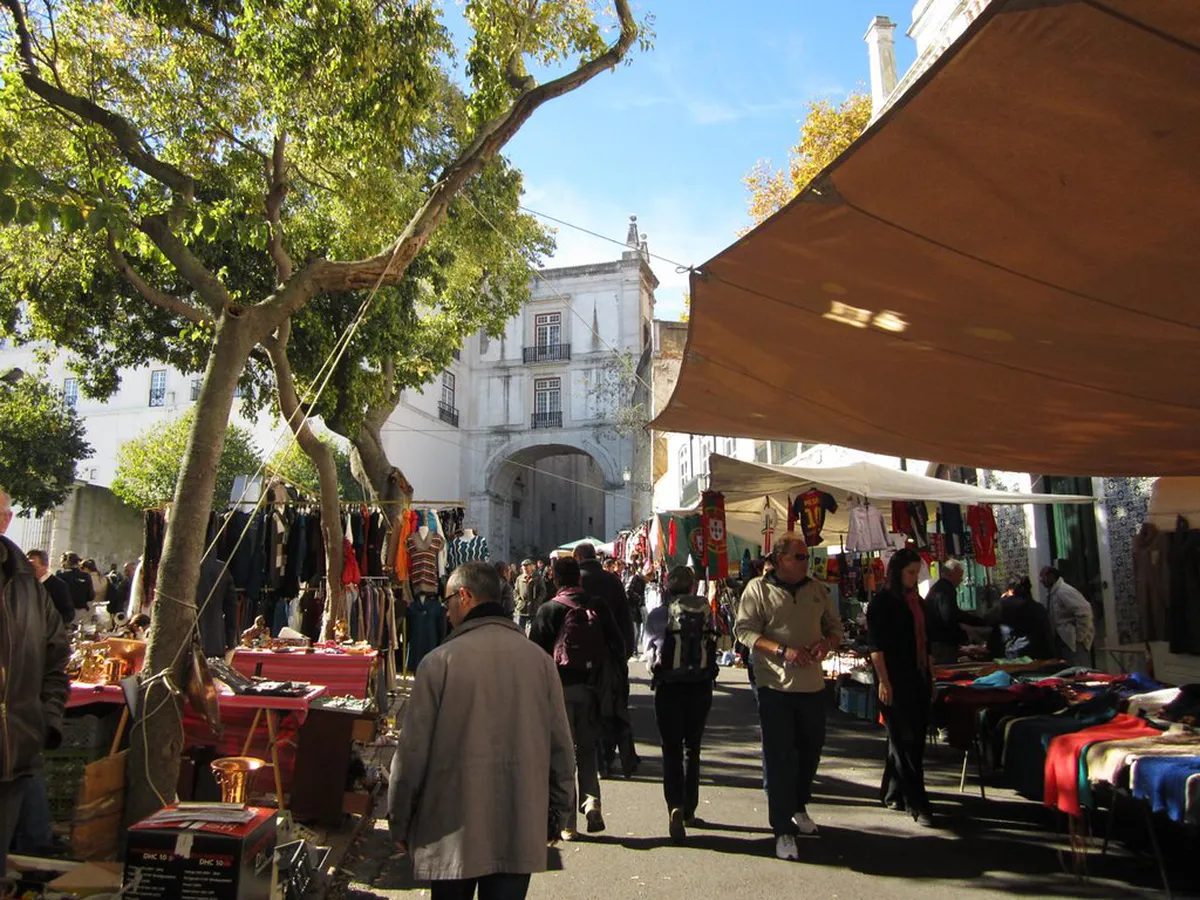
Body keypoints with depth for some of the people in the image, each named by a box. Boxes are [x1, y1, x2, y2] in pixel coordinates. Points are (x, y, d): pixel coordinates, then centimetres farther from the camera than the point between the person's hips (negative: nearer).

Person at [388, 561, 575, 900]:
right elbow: (561, 749, 1)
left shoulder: (439, 661, -12)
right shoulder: (539, 660, -3)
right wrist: (556, 816, 14)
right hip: (521, 833, 2)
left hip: (453, 832, -2)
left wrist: (399, 823, 6)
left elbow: (412, 751, -8)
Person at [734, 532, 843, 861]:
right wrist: (783, 651, -22)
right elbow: (744, 630, -12)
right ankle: (783, 830, 11)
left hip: (813, 685, 5)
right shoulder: (758, 589, -6)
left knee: (810, 750, 18)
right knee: (780, 758, 0)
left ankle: (798, 806, 42)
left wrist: (827, 643, -8)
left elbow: (835, 626, 16)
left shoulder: (816, 589, 9)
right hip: (775, 686, -5)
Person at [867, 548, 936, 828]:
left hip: (918, 679, 8)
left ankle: (892, 793, 24)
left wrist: (931, 677, 16)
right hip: (895, 681, -8)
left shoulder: (916, 601, 13)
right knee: (905, 740, -3)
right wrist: (884, 682, -19)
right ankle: (916, 803, 2)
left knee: (915, 738, 12)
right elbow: (876, 647, -14)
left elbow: (924, 641, 18)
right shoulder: (881, 602, -9)